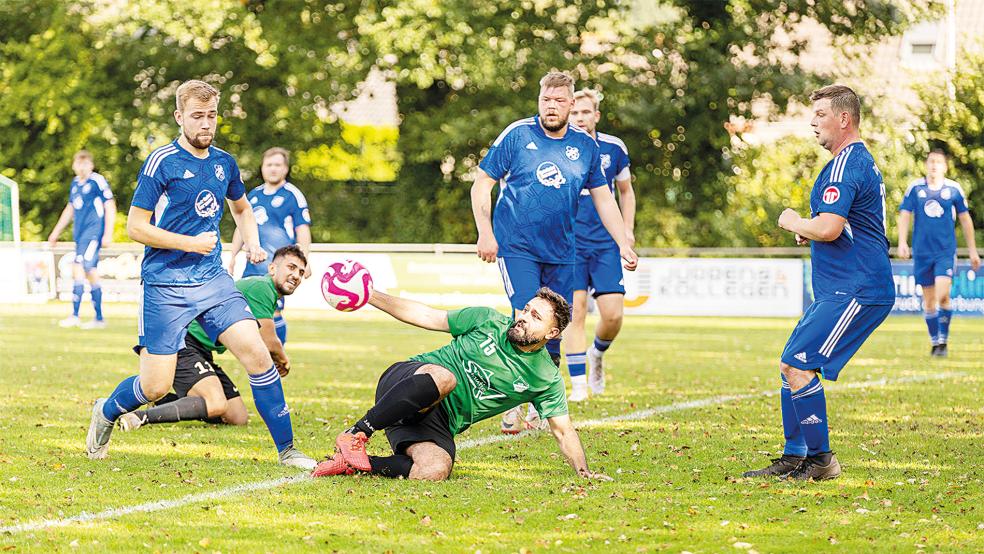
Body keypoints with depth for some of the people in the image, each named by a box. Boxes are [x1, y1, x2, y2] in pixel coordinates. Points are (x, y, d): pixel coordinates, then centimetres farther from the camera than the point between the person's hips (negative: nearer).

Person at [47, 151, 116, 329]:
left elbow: (110, 207, -9)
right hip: (80, 234, 8)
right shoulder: (75, 183, 15)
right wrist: (56, 232, 28)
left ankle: (75, 316, -16)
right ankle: (99, 318, 14)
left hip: (93, 233, -8)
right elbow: (70, 209, 26)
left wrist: (108, 234, -14)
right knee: (91, 273, 9)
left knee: (79, 268, -16)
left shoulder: (98, 181, -8)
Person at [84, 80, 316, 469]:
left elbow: (241, 207, 30)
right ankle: (106, 412, 29)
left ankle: (286, 450, -4)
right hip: (165, 286, -5)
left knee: (257, 354, -12)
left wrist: (252, 242, 11)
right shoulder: (162, 162, -9)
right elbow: (135, 227, -9)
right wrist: (190, 243, -13)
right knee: (156, 386, -4)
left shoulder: (224, 163, 9)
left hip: (213, 279, 5)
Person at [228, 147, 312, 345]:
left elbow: (303, 231, -5)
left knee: (274, 312, -12)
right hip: (253, 265, 6)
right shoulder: (254, 195, 17)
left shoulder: (293, 195, -1)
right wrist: (233, 256, 22)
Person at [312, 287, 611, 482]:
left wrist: (584, 470, -7)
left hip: (439, 424, 2)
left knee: (435, 470, -33)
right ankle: (357, 433, -31)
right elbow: (427, 316, 7)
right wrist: (369, 295, 1)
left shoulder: (546, 378, 5)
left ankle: (356, 462, -18)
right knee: (442, 376, -40)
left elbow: (563, 430, 9)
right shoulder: (489, 321, 3)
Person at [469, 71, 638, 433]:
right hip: (516, 249, -4)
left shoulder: (586, 146, 6)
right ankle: (513, 406, -5)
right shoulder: (517, 135, -4)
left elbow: (603, 199, 13)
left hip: (561, 253, 4)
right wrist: (485, 233, -9)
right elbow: (482, 184, 0)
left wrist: (623, 243, 5)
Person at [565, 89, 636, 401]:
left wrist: (627, 229, 9)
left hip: (606, 243, 2)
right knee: (575, 311, -8)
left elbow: (625, 191, 18)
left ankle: (597, 353, 26)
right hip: (569, 243, -2)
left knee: (613, 315, -6)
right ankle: (578, 384, -2)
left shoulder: (614, 148, 4)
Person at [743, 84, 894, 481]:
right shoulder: (860, 160, 20)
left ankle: (821, 460, -9)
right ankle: (794, 458, 15)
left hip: (856, 292, -11)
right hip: (842, 289, 11)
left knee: (797, 366, -15)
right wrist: (809, 232, 14)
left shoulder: (846, 164, -14)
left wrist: (793, 222, -5)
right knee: (791, 365, 11)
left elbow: (828, 228, -25)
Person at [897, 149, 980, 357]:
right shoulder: (915, 188, 2)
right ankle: (934, 341, 19)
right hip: (922, 252, 2)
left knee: (943, 296, -17)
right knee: (928, 300, 6)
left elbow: (965, 220, 9)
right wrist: (902, 242, -12)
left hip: (946, 251, -1)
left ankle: (943, 339, -4)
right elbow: (904, 215, 2)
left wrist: (972, 250, 11)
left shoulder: (953, 189, 2)